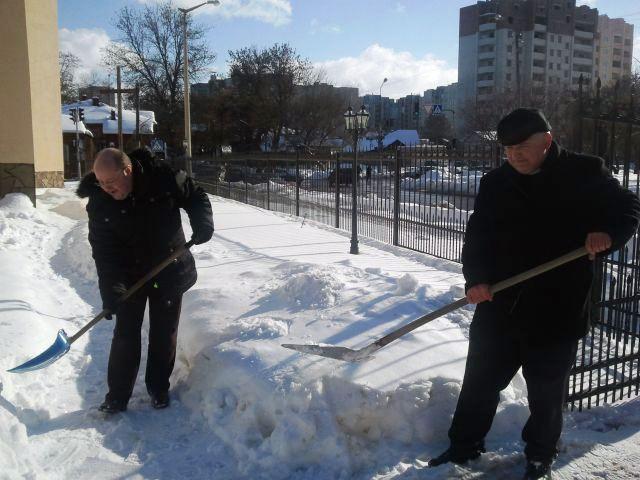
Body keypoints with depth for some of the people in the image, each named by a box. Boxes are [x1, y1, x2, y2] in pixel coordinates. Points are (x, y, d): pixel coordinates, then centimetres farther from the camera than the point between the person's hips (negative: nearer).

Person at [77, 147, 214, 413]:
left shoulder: (164, 177, -19)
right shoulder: (98, 202, -14)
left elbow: (196, 197, -2)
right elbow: (103, 250, -15)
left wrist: (202, 223, -20)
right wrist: (110, 290, -24)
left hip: (169, 272, 0)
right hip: (129, 276, 0)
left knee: (164, 334, 9)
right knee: (125, 335, 3)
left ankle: (158, 388, 27)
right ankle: (117, 396, 17)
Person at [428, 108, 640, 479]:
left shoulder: (586, 173, -4)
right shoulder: (495, 184, 4)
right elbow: (478, 235, 2)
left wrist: (607, 233, -17)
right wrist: (476, 278, -13)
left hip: (558, 310, -2)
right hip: (499, 305, 3)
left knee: (547, 391, 13)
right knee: (480, 380, 12)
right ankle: (464, 447, 30)